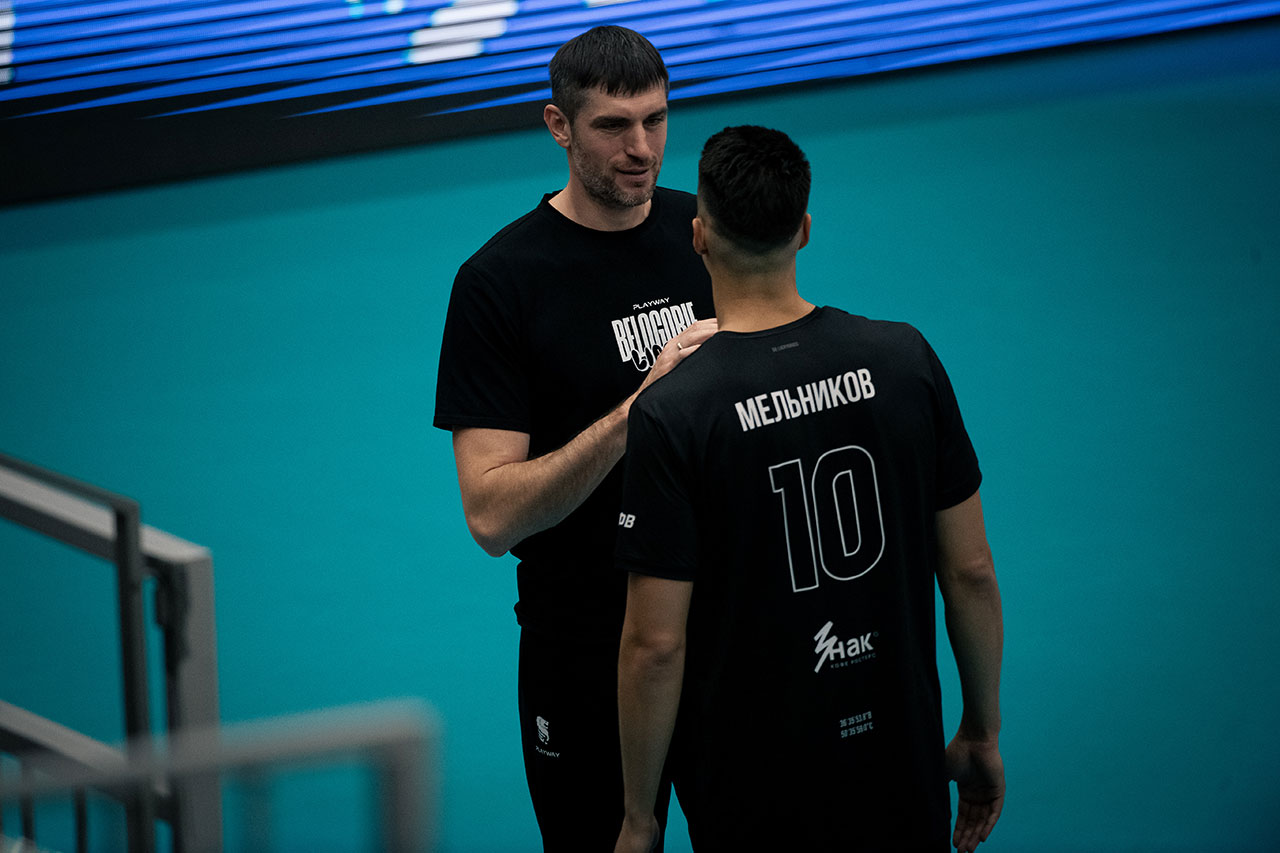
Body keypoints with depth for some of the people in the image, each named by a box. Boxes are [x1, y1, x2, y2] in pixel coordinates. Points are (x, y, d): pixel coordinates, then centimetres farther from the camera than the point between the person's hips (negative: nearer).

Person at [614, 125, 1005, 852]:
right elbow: (970, 573, 0)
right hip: (904, 781, 3)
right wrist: (983, 733, 13)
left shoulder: (671, 414, -16)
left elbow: (656, 646, -15)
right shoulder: (904, 359, -5)